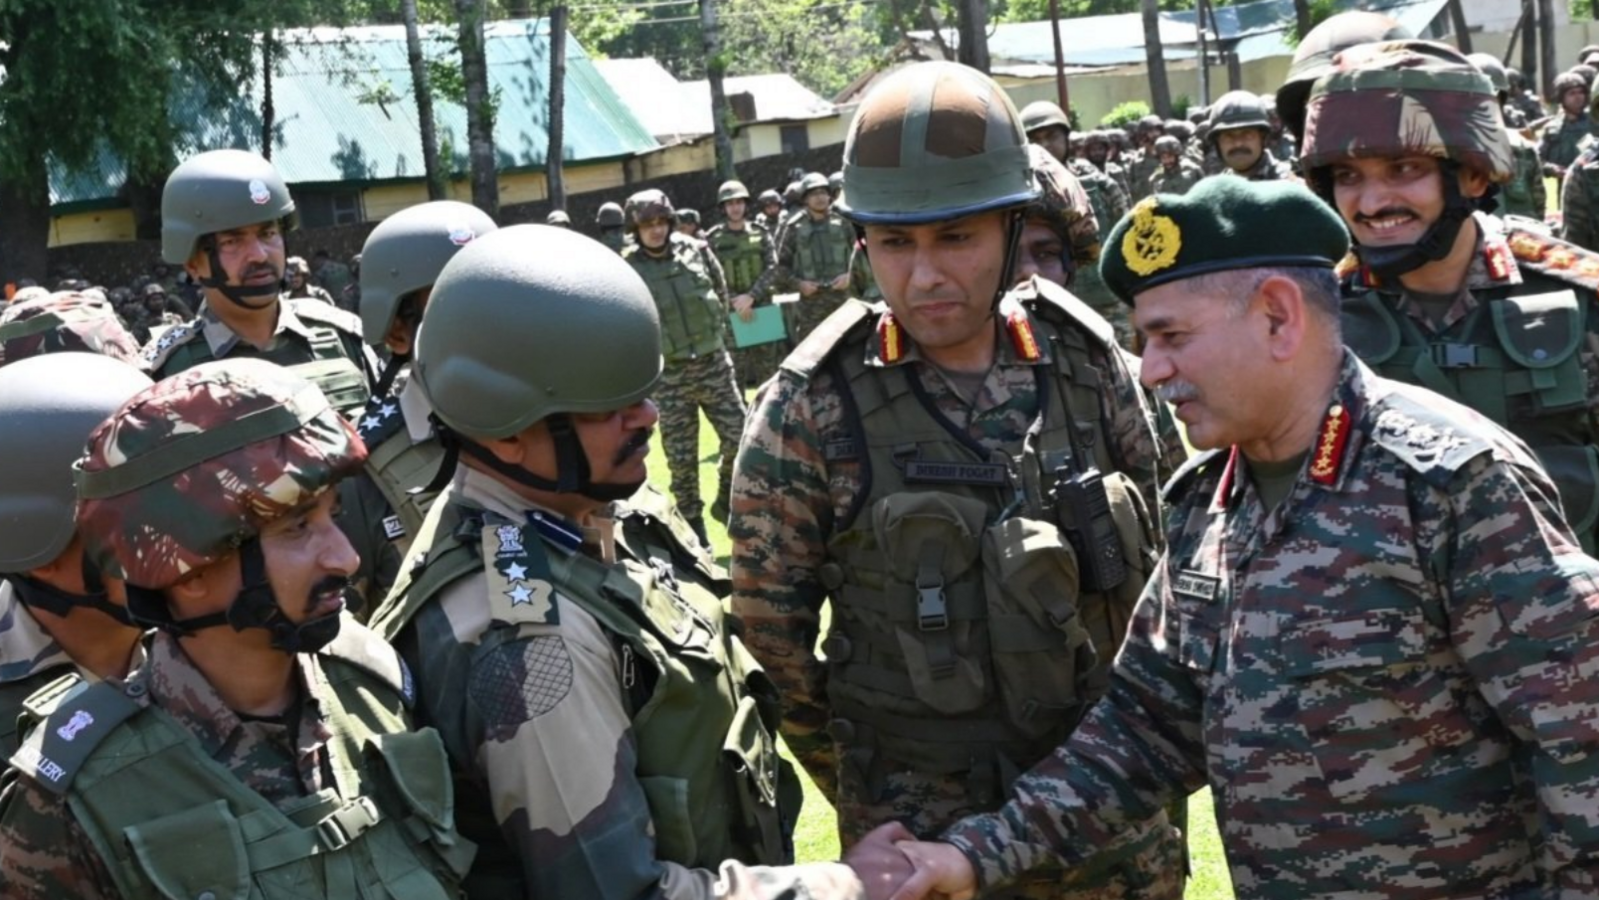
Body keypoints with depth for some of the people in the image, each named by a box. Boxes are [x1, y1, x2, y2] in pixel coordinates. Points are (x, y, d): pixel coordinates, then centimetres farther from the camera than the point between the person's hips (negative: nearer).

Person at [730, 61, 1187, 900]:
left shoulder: (1086, 358, -4)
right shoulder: (812, 406, -14)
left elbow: (1154, 548, 9)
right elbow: (770, 624, -6)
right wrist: (859, 785, 1)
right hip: (920, 820, -3)